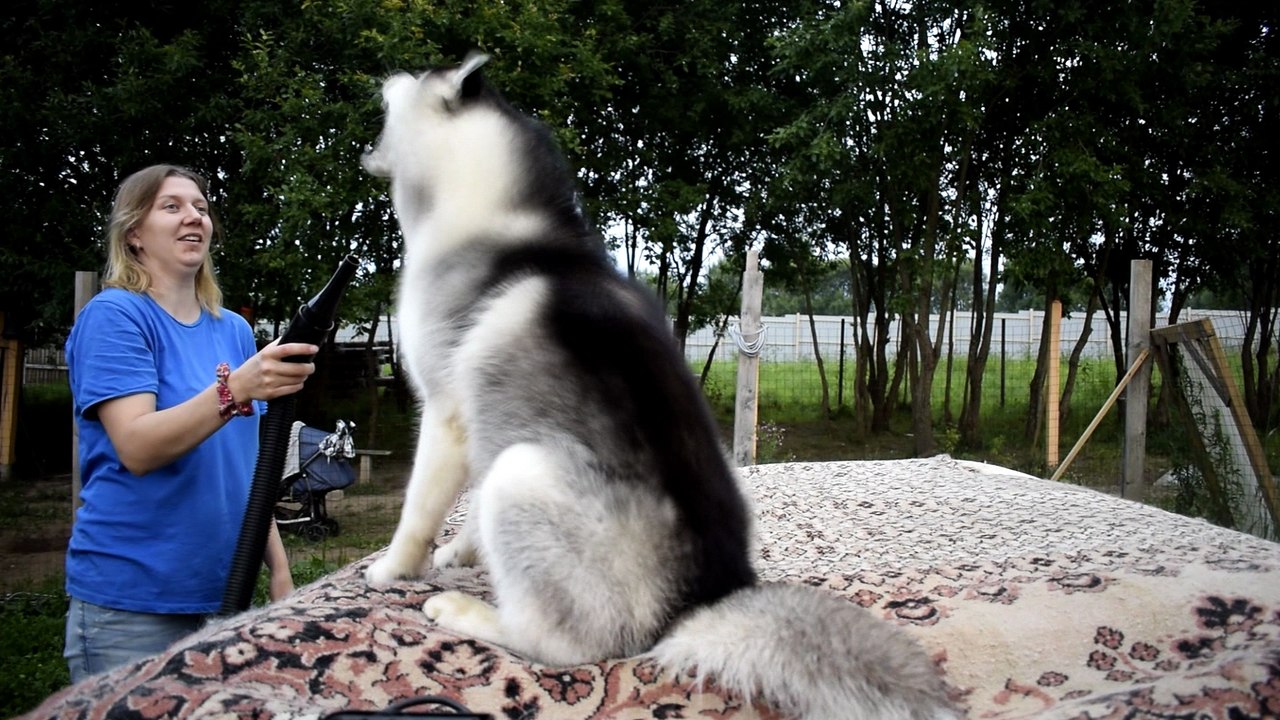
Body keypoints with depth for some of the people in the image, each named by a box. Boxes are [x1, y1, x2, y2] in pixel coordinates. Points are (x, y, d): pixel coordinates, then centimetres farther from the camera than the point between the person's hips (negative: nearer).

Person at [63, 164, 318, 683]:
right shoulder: (113, 316, -9)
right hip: (130, 602, -6)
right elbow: (137, 448, -22)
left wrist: (279, 569, 8)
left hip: (224, 593, 6)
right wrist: (234, 390, -37)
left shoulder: (234, 330, 9)